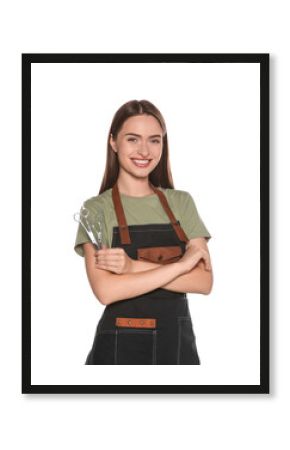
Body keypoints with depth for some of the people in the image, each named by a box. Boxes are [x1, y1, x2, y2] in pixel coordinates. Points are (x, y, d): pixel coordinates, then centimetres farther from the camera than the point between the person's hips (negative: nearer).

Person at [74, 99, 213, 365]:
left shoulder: (182, 202, 3)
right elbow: (105, 290, -18)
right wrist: (181, 264, -15)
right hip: (120, 344, -3)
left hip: (178, 341, 3)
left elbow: (204, 282, -7)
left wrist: (135, 267, -17)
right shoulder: (97, 209, -5)